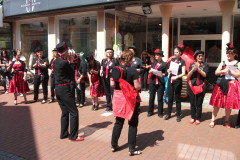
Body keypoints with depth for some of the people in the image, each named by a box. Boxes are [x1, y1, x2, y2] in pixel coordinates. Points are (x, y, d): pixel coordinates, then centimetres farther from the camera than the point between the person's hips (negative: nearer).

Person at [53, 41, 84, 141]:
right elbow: (72, 73, -6)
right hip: (64, 89, -9)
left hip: (58, 88, 9)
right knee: (74, 112, -1)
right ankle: (73, 136, 4)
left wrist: (68, 61, 7)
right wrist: (71, 61, 0)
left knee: (65, 112, 17)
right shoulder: (64, 62, -17)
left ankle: (64, 134, 25)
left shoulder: (55, 61, 8)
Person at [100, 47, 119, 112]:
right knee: (107, 92, 11)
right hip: (105, 79, 4)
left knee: (113, 92, -10)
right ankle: (109, 106, 22)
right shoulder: (103, 60, 13)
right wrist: (101, 72, -2)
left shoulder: (115, 60, 2)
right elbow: (101, 68, 19)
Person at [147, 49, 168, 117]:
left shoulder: (164, 64, 2)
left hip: (160, 83, -3)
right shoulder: (153, 62, 13)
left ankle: (160, 113, 15)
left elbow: (166, 73, 0)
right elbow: (150, 70, 14)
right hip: (152, 82, 3)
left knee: (160, 98, 2)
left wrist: (162, 74, -21)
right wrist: (150, 72, -8)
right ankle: (150, 112, 20)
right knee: (151, 98, 7)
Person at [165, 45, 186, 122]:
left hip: (177, 81, -4)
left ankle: (178, 115, 13)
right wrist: (168, 70, -4)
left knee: (177, 99, 3)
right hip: (170, 80, 5)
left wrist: (177, 77, -30)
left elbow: (183, 73, -13)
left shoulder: (182, 62, -6)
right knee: (170, 98, 9)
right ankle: (168, 114, 19)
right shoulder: (172, 59, 10)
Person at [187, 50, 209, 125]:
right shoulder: (192, 65, 9)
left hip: (201, 86, -2)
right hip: (192, 86, 2)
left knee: (199, 103, 0)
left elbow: (205, 75, -7)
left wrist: (198, 68, -19)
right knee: (192, 103, 7)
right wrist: (194, 68, -14)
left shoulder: (205, 65, 5)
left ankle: (198, 118, 11)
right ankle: (193, 117, 19)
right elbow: (188, 75, 0)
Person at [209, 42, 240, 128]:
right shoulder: (223, 62, 11)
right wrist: (224, 71, -11)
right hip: (221, 84, 1)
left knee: (229, 104, 2)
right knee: (217, 103, 0)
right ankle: (213, 120, 10)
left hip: (232, 85, -1)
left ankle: (227, 121, 20)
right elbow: (216, 72, 4)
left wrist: (229, 70, -12)